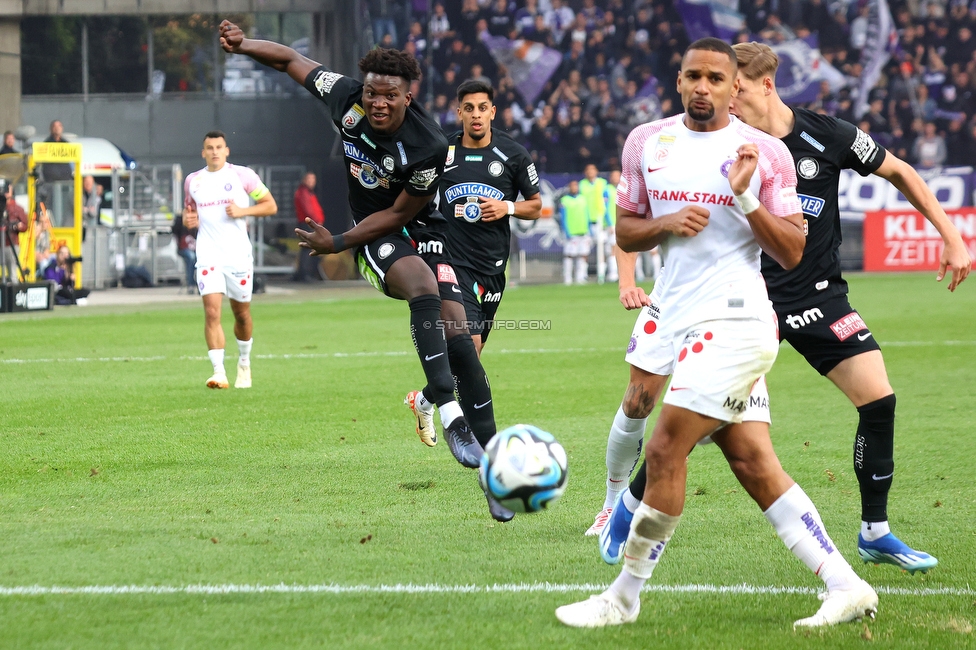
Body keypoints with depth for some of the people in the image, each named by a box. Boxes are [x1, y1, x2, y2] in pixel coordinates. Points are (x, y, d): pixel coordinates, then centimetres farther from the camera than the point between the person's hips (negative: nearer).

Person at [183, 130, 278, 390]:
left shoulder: (243, 175, 0)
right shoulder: (193, 181, 10)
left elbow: (270, 205, 2)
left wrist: (242, 211, -13)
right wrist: (188, 219, 2)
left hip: (238, 255, -1)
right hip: (208, 257, 1)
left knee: (241, 313, 10)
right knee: (211, 311, -16)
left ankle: (244, 361, 36)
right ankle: (219, 372, -21)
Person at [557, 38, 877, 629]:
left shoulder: (765, 153, -3)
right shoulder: (647, 143, 10)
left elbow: (792, 252, -4)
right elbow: (625, 230, 14)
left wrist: (746, 199, -18)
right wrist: (667, 224, -6)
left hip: (730, 323, -6)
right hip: (671, 315, 6)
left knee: (665, 451, -9)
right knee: (756, 466, 3)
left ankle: (624, 599, 3)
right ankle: (846, 588, 7)